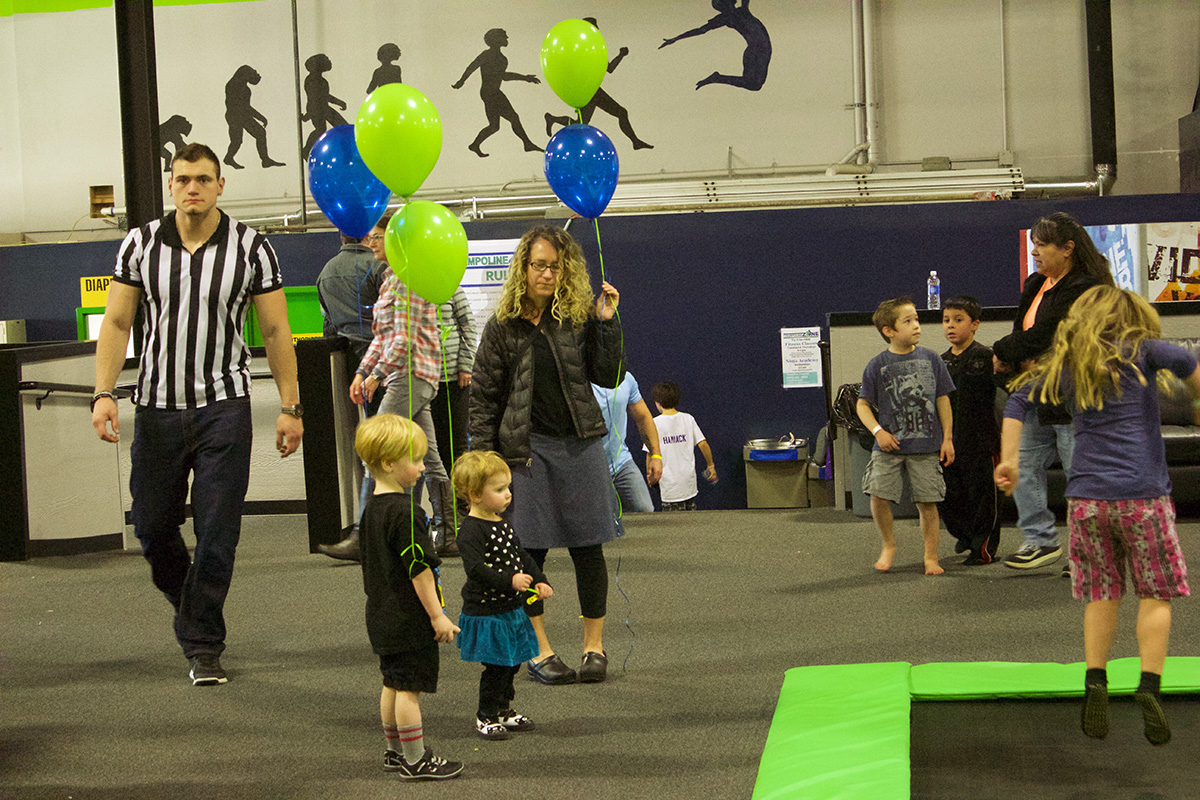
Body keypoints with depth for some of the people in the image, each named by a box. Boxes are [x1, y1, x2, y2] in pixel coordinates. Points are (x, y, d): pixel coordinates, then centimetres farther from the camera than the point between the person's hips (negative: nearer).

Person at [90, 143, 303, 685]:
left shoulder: (250, 248, -1)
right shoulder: (141, 244, 3)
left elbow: (275, 331, 2)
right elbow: (116, 323, 5)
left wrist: (290, 406, -2)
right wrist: (104, 393, -7)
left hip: (222, 407, -2)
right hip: (157, 407, 2)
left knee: (216, 533, -4)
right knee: (152, 527, 6)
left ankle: (202, 645, 6)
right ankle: (189, 605, 35)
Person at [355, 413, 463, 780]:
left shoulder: (371, 508, 9)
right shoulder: (404, 511, -21)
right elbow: (420, 569, -21)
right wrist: (437, 615, -16)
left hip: (383, 614, 10)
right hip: (409, 618, -10)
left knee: (393, 684, 18)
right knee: (410, 687, -3)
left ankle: (395, 752, 28)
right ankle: (415, 761, 2)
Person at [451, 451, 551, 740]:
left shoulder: (502, 524, 11)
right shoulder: (471, 531, -18)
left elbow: (522, 557, 18)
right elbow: (475, 569, -26)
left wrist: (539, 582, 6)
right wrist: (510, 580, -30)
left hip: (511, 608, 9)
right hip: (486, 612, -9)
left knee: (512, 662, 16)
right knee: (497, 666, -4)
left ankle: (504, 710, 31)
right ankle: (486, 716, 11)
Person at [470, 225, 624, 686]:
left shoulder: (579, 316, 5)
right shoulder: (502, 327, 1)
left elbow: (607, 377, 2)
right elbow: (483, 397, 3)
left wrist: (607, 323, -7)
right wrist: (484, 457, -3)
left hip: (580, 443, 1)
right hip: (527, 447, -1)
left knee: (588, 546, 3)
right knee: (529, 550, 2)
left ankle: (594, 645, 15)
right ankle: (540, 651, 12)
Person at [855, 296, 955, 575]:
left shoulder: (930, 359, 3)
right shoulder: (878, 365, -1)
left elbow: (943, 400, 8)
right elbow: (862, 404, 4)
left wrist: (947, 439, 4)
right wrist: (878, 431, -10)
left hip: (926, 445, 1)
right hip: (890, 445, -1)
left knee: (927, 502, 1)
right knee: (878, 495, -11)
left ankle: (931, 557, 15)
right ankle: (889, 545, 14)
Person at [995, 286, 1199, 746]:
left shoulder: (1065, 368, 12)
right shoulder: (1137, 352, 0)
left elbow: (1018, 400, 6)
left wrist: (1009, 460, 4)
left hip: (1087, 497, 3)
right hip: (1142, 494, -3)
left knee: (1102, 594, 13)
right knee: (1156, 594, 5)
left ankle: (1095, 682, -1)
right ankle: (1149, 685, -9)